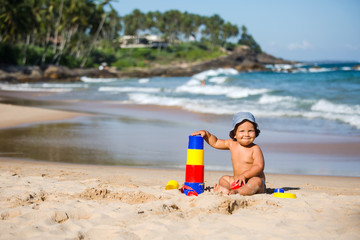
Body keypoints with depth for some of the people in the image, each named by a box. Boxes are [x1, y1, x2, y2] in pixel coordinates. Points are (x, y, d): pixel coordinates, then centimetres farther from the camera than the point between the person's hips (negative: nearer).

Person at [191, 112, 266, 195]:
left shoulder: (255, 149, -12)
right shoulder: (232, 144, 6)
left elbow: (259, 166, -21)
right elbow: (215, 143, 20)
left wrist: (244, 175, -31)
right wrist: (206, 134, 5)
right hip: (237, 181, 7)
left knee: (256, 181, -35)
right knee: (223, 179, 2)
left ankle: (236, 192, -52)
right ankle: (227, 189, -30)